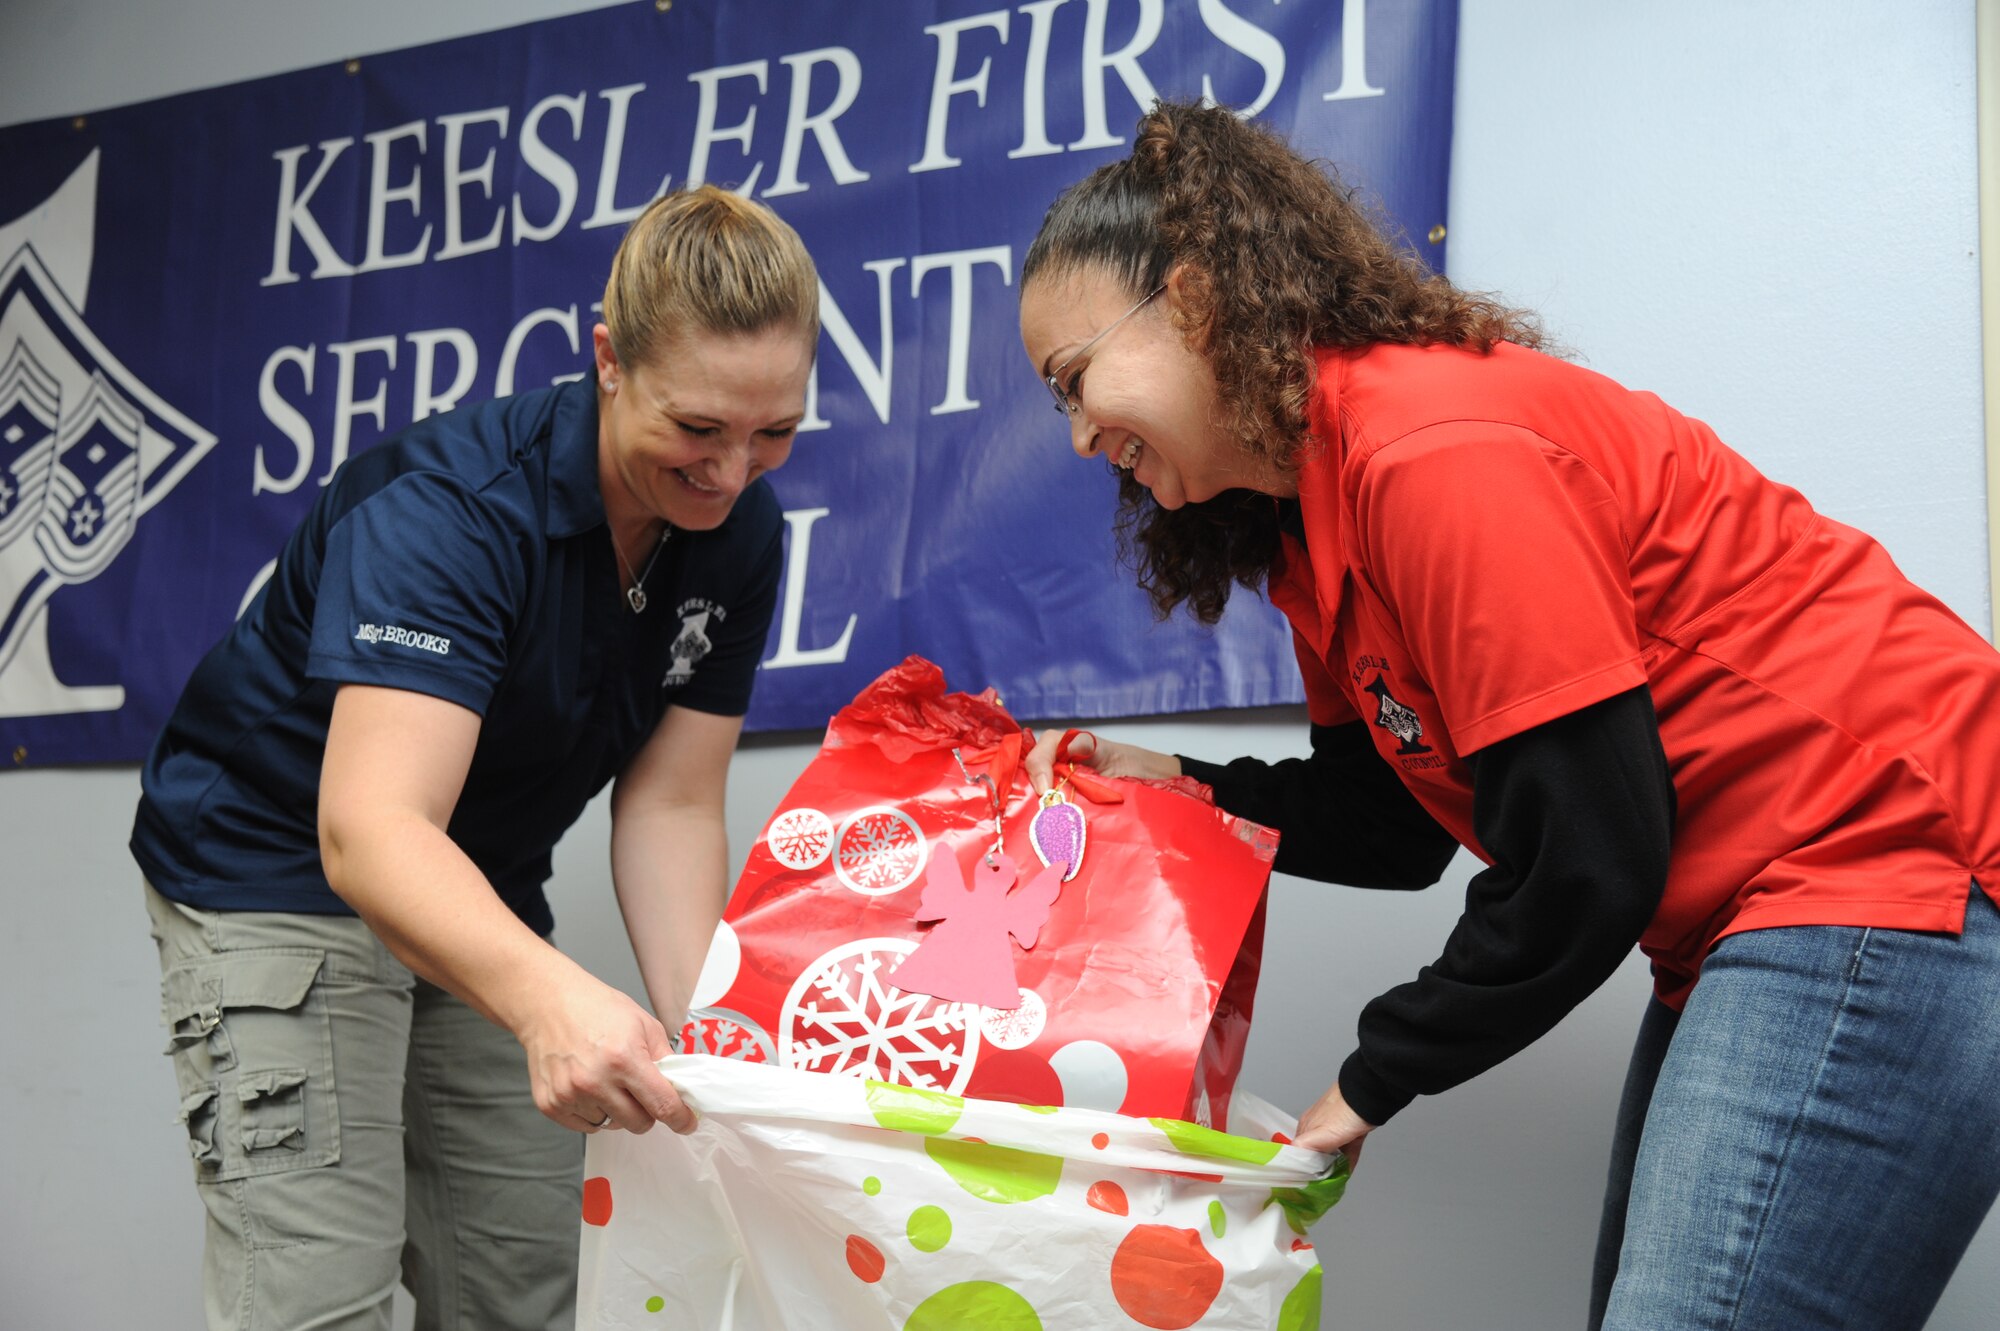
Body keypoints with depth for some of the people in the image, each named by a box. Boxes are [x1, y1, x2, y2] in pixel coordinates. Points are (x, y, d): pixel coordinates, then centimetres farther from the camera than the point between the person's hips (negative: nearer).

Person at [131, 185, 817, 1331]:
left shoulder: (742, 530, -9)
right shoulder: (447, 506, -29)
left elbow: (670, 804, -7)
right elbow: (369, 827, -41)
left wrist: (699, 1032, -22)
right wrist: (545, 996, -60)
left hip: (481, 900, 6)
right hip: (282, 876, -6)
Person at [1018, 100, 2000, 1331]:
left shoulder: (1432, 453, -20)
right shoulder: (1313, 523, 11)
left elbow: (1584, 865, -20)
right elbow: (1397, 825, 16)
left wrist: (1373, 1080, -8)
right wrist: (1179, 786, 3)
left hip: (1883, 882, -10)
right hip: (1746, 937, 10)